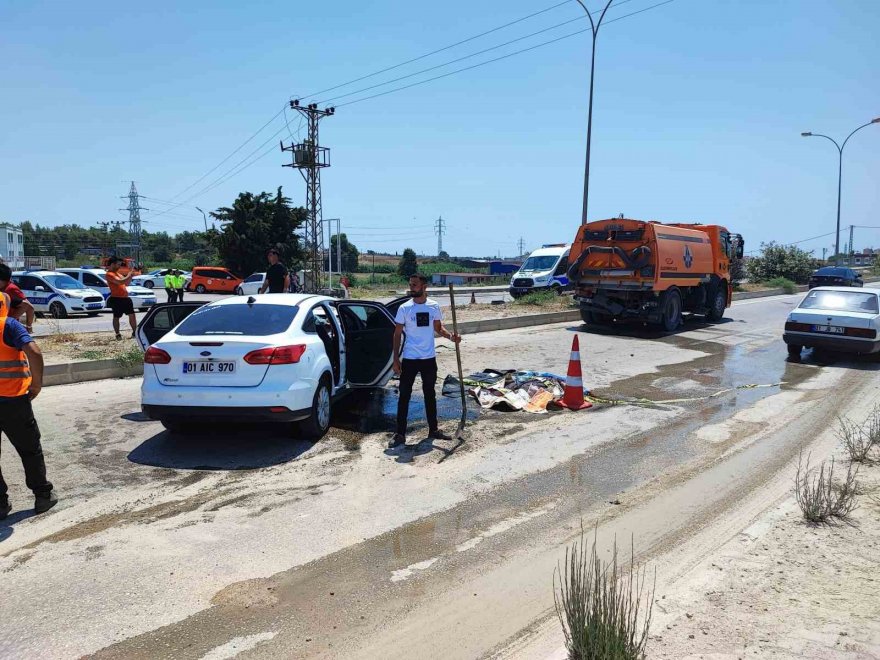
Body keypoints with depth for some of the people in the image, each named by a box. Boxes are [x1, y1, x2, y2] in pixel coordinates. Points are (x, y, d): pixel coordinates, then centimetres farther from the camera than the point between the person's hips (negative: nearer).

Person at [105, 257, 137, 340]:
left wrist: (130, 276, 9)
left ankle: (135, 332, 14)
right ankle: (118, 334, 6)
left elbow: (126, 283, 24)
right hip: (116, 299, -9)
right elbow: (120, 282, -25)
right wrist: (129, 275, -12)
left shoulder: (117, 273, 18)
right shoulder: (109, 274, -11)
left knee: (132, 315, 8)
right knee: (116, 317, 1)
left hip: (125, 298, 9)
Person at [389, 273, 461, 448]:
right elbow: (397, 334, -4)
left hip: (429, 358, 3)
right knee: (404, 396, 0)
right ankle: (400, 434, 7)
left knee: (430, 394, 15)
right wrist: (396, 359, -8)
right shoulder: (404, 308, -8)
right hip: (409, 359, -3)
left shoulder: (434, 306, 0)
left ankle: (433, 430, 28)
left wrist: (451, 336, -11)